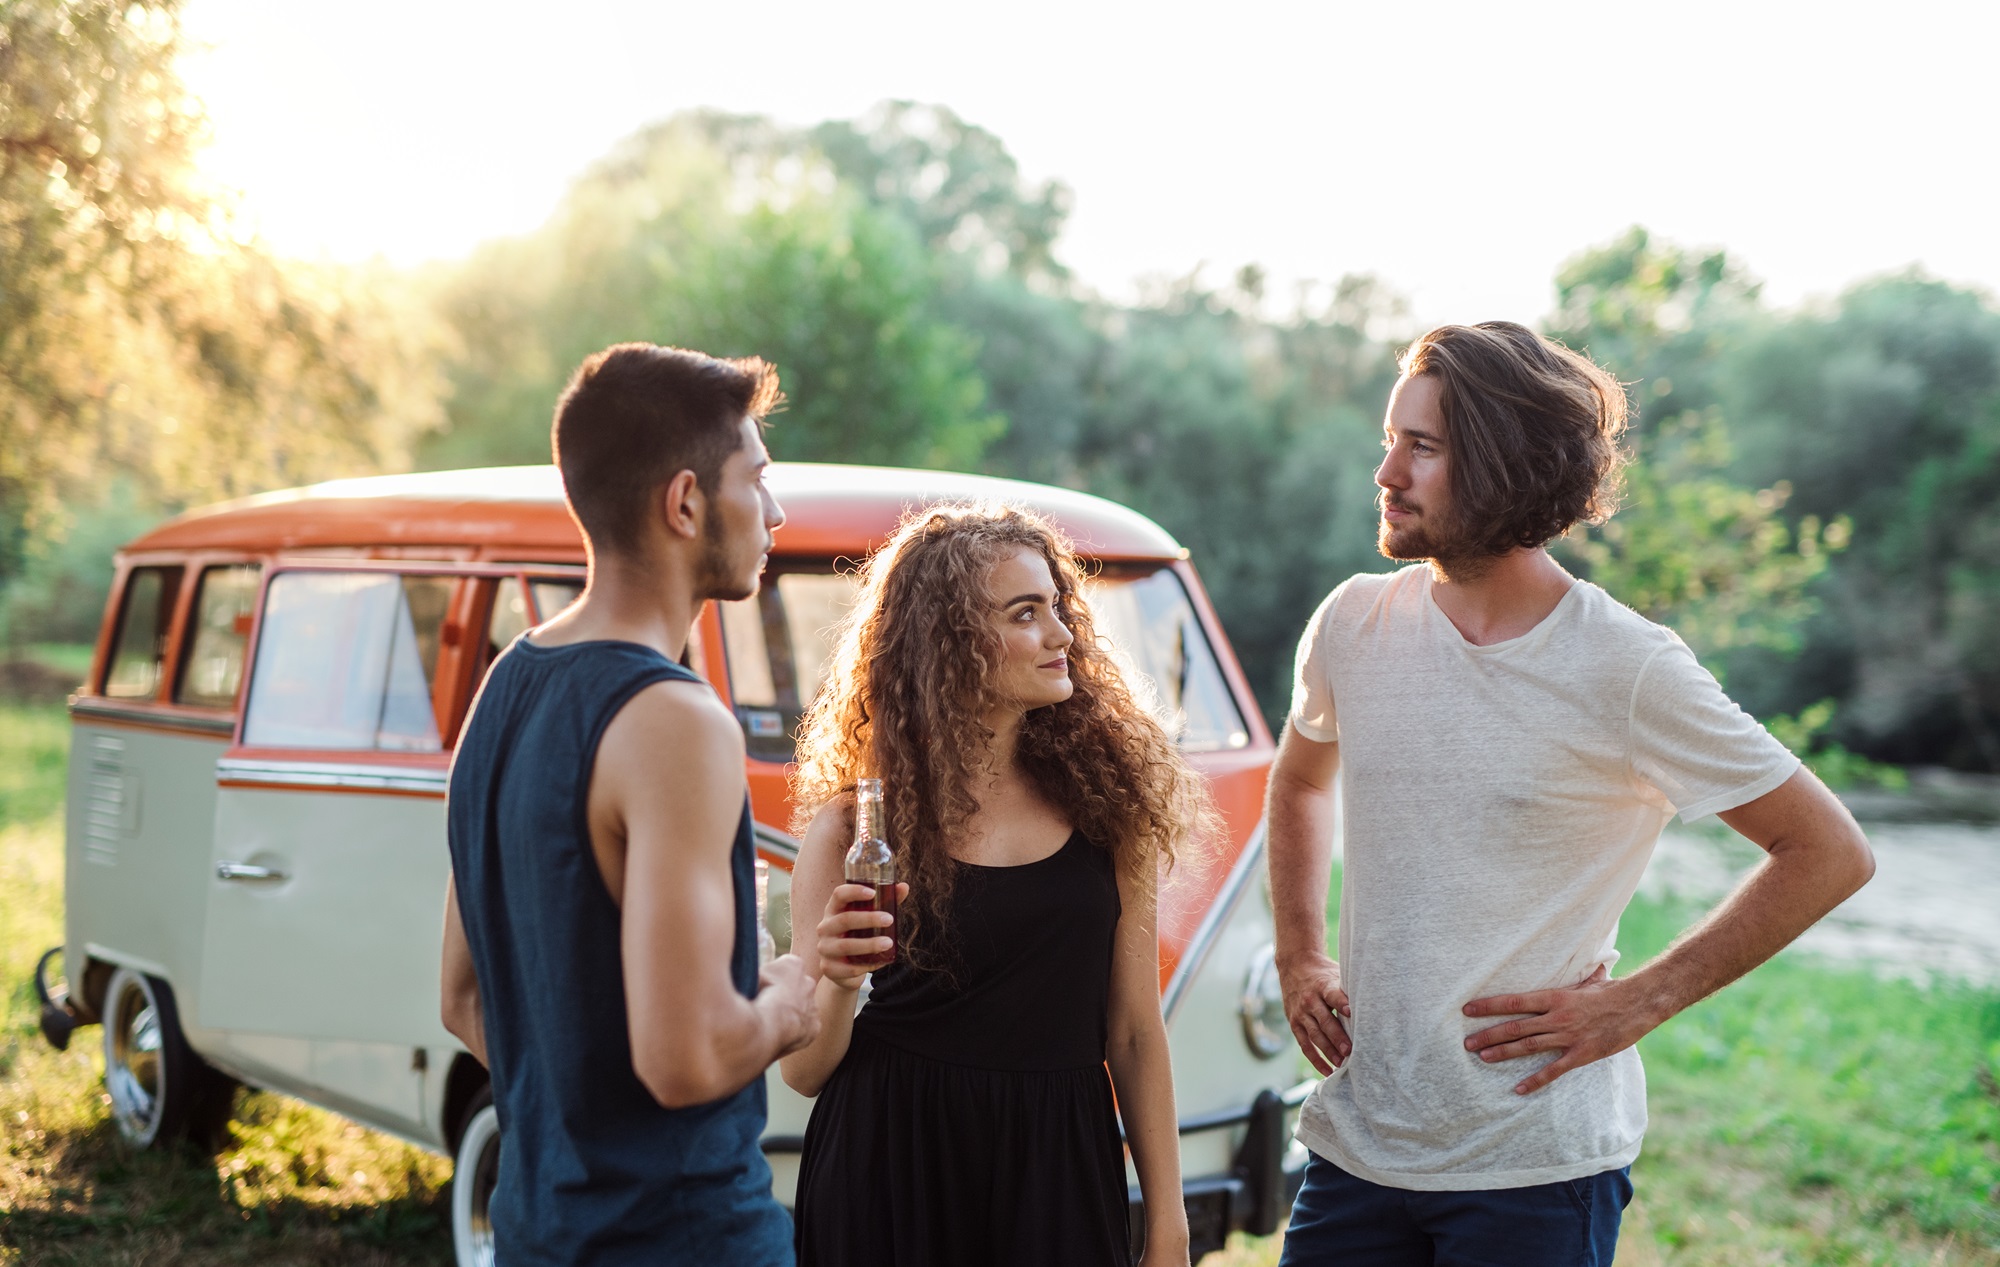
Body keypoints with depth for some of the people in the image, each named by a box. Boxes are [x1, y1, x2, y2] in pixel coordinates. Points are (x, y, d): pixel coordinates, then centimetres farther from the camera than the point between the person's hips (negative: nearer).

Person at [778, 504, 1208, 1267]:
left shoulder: (1103, 802, 2)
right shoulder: (855, 821, -5)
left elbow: (1134, 1034, 4)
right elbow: (804, 1073, -1)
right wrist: (836, 982, -22)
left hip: (1056, 1176, 2)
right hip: (893, 1183, -2)